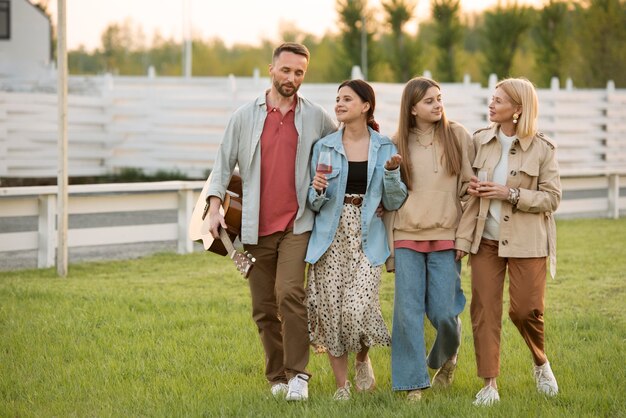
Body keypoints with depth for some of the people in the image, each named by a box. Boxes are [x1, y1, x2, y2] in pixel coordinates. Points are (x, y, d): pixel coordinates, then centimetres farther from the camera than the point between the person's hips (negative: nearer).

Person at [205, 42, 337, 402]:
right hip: (256, 227, 2)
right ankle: (277, 377, 18)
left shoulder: (316, 118, 4)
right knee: (264, 308, 6)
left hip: (296, 224, -2)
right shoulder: (245, 116, 6)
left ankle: (298, 374, -14)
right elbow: (224, 164, 8)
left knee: (289, 293, -20)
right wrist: (215, 207, -2)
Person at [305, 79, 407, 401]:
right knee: (330, 309, -3)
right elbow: (314, 203, 8)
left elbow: (394, 202, 4)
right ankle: (341, 384, 12)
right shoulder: (324, 147, 6)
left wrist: (391, 172, -13)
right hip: (331, 238, 2)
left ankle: (363, 359, 16)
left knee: (358, 307, -16)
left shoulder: (385, 148, 4)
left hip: (366, 238, -1)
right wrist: (317, 190, -14)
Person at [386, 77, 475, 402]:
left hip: (446, 236, -1)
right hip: (407, 237, 1)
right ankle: (412, 383, 4)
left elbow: (470, 188, 4)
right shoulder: (398, 143, 7)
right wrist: (388, 246, 8)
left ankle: (446, 358, 29)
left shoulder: (457, 136, 3)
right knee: (408, 311, -3)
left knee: (443, 312, -3)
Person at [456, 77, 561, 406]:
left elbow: (551, 198, -6)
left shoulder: (542, 148, -6)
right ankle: (489, 384, 4)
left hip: (526, 241, -3)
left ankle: (541, 363, 28)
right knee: (484, 308, -2)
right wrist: (472, 188, -3)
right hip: (486, 239, 3)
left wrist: (511, 194, -17)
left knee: (525, 309, -2)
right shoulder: (479, 141, 5)